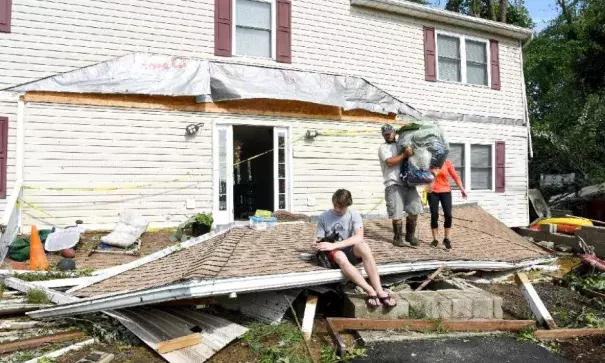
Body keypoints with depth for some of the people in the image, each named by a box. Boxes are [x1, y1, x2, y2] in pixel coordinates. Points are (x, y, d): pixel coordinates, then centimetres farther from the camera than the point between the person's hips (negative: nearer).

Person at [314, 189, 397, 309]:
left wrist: (334, 245, -28)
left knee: (362, 246, -36)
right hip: (333, 254, 0)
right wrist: (317, 246, -20)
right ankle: (370, 291, -37)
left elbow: (359, 237, -19)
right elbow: (319, 240, 6)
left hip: (351, 251, 0)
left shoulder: (354, 215, -2)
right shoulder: (324, 217, 2)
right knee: (340, 256, -39)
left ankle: (380, 291, -38)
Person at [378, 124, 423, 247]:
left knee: (414, 210, 4)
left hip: (408, 183, 6)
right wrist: (404, 155, -20)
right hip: (394, 185, -5)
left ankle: (410, 235, 18)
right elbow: (390, 162, -15)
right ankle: (398, 237, 13)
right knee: (397, 214, -4)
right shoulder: (383, 148, 1)